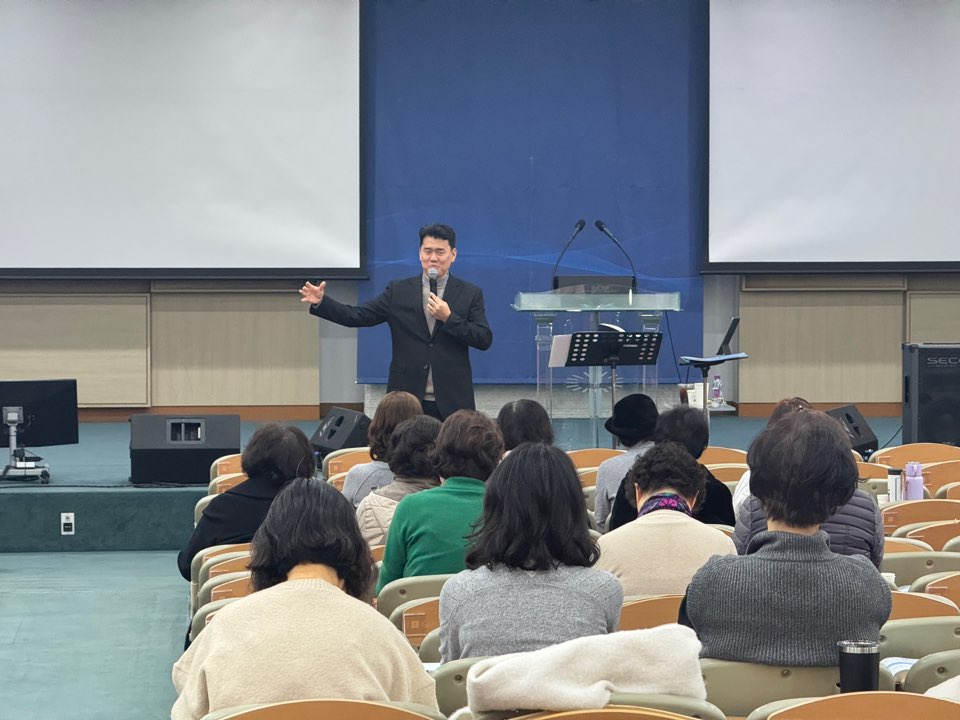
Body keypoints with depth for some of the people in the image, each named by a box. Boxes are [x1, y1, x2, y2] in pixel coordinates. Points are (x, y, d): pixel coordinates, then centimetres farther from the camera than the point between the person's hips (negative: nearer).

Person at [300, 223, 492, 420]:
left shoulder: (470, 294, 5)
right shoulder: (399, 291, 8)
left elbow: (485, 340, -1)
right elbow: (358, 316, 4)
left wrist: (449, 318, -13)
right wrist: (321, 302, -9)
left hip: (452, 402, -1)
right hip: (406, 401, 1)